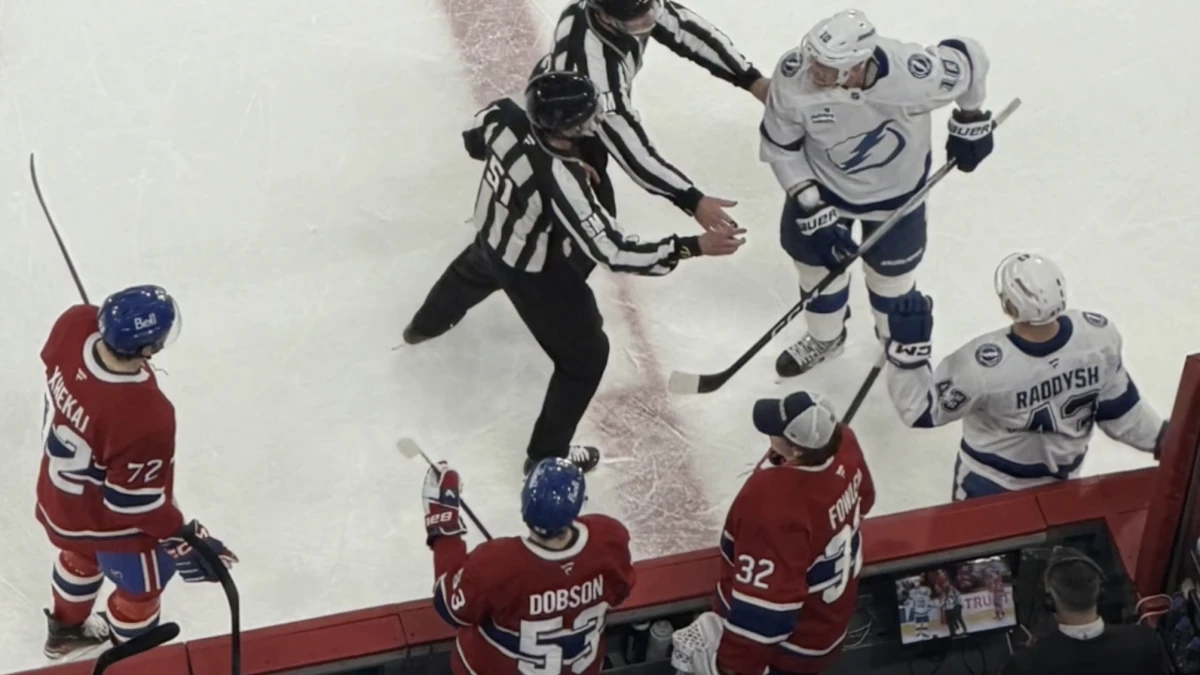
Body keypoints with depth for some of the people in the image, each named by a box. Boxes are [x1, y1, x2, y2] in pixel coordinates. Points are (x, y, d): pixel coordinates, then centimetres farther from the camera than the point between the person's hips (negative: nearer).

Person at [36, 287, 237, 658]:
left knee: (83, 551, 38)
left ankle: (65, 628, 66)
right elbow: (135, 500, -31)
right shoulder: (145, 419, -46)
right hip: (110, 519, -7)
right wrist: (183, 539, -16)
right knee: (142, 587, 25)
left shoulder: (76, 324, -29)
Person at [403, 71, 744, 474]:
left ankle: (425, 326, 75)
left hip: (492, 236, 7)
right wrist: (695, 246, -41)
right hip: (537, 274, -7)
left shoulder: (505, 117, -26)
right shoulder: (560, 184, -44)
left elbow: (476, 140, -1)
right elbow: (613, 251, -40)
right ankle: (547, 454, 28)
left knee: (470, 274, 43)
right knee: (585, 354, 14)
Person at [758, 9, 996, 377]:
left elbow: (969, 58, -19)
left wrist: (971, 120, -4)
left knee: (890, 273, 17)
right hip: (821, 181, 1)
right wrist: (811, 207, -19)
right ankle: (825, 338, 50)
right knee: (816, 258, 18)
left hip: (895, 188, -1)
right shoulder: (793, 75, -35)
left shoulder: (910, 74, -41)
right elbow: (780, 146, -17)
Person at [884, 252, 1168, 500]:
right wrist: (1162, 438, 6)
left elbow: (922, 411, -26)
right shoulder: (1099, 335, -28)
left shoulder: (983, 365, -40)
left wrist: (908, 346, -32)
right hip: (1062, 473, 3)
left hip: (990, 484, -3)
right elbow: (1116, 407, -11)